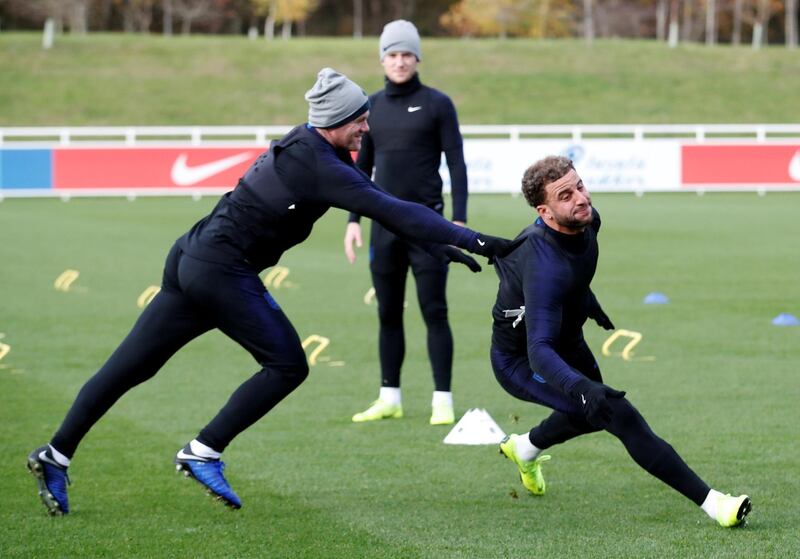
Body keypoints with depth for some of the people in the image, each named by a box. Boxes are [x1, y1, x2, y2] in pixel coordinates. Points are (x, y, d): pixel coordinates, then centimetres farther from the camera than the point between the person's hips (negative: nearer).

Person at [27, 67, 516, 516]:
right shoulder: (319, 167, -18)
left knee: (131, 367, 11)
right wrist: (476, 241, -21)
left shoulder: (308, 146, 11)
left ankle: (56, 456, 13)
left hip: (192, 261, 10)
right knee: (287, 365, -4)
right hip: (223, 271, -10)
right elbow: (391, 211, -23)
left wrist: (439, 244, 11)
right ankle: (203, 453, -2)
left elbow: (385, 205, 17)